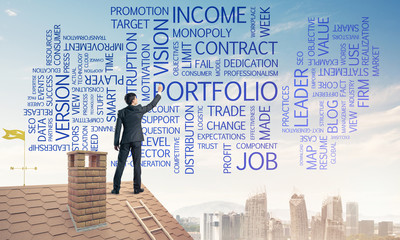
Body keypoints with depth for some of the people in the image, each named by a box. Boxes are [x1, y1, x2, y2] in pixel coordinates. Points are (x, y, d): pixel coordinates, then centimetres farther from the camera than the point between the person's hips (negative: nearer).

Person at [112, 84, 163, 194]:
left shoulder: (121, 112, 0)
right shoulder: (140, 110, -3)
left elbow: (118, 128, -2)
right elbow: (152, 104, 11)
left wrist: (116, 143, 4)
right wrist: (159, 92, 22)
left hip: (125, 141, 1)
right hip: (136, 140, -1)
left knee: (120, 164, 3)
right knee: (137, 164, 6)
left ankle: (116, 188, 2)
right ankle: (137, 188, 9)